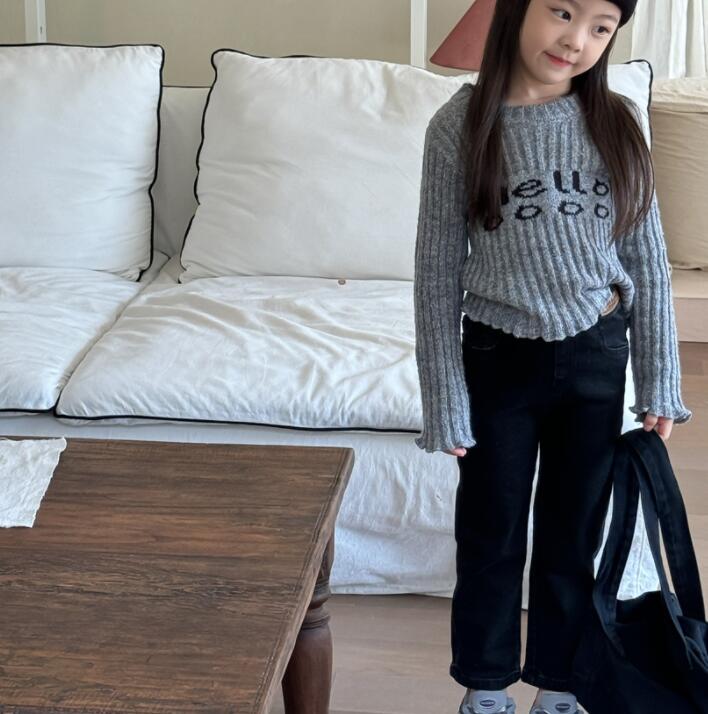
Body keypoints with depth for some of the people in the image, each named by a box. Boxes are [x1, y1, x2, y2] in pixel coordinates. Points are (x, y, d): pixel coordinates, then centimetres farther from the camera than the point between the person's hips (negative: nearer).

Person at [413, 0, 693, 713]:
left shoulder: (617, 121, -4)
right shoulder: (461, 124, -11)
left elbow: (648, 260, 1)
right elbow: (438, 272, -8)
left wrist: (658, 384, 1)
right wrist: (445, 399, -8)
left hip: (596, 358, 2)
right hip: (499, 361, -2)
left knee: (573, 534, 15)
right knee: (492, 536, 13)